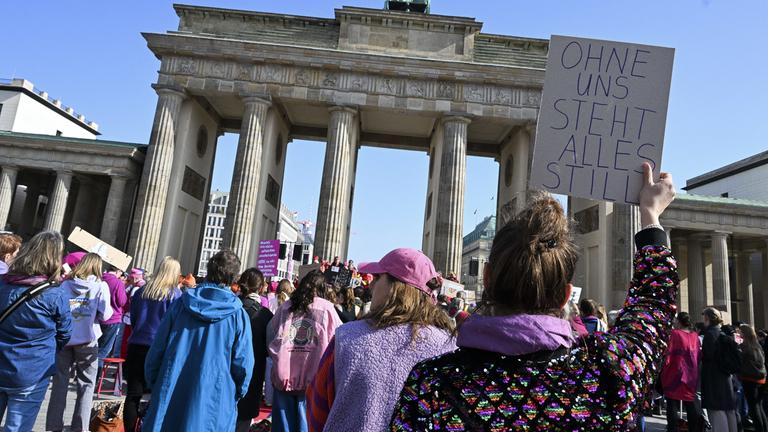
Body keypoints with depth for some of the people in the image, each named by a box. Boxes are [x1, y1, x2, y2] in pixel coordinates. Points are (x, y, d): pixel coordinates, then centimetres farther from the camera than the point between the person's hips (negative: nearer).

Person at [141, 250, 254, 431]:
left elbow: (156, 350, 2)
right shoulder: (238, 314, -10)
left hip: (170, 396, 2)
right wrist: (235, 395, 10)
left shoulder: (180, 304, -3)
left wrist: (154, 385, 16)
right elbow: (242, 364, -8)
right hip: (214, 405, -2)